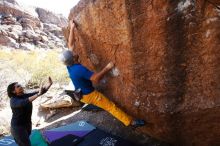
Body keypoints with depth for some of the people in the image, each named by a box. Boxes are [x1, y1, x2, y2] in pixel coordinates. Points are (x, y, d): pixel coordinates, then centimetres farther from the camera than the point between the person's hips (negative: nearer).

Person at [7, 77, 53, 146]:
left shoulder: (26, 96, -3)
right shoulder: (13, 100, -21)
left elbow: (42, 91, -9)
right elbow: (23, 103, -43)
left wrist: (49, 84, -23)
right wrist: (38, 94, -50)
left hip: (27, 125, 7)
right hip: (18, 127, -7)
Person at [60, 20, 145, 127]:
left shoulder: (69, 65, -6)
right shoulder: (79, 69, -32)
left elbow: (71, 44, 1)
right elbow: (96, 79, -35)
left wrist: (72, 29, 3)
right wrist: (107, 68, -28)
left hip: (81, 95, 8)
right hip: (90, 95, -8)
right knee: (111, 107, -6)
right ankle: (130, 121, -4)